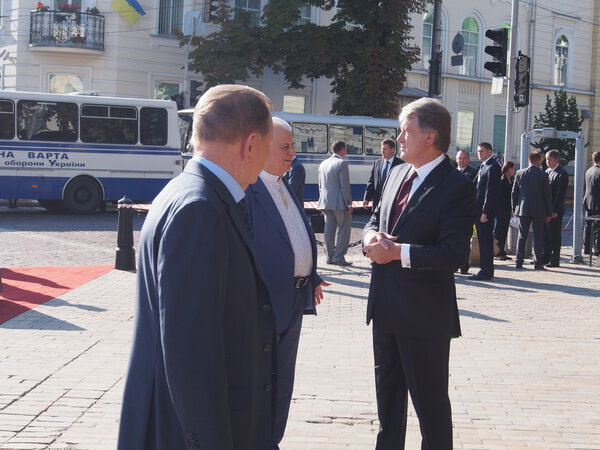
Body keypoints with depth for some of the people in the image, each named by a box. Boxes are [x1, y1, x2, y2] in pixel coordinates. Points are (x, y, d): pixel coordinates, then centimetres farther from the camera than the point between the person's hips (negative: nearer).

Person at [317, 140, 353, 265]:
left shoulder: (323, 164, 11)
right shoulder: (342, 163, -11)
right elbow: (345, 186, -15)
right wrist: (349, 204, -11)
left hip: (326, 202, 7)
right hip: (339, 203, -7)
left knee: (329, 230, 9)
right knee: (344, 229, 1)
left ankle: (329, 257, 12)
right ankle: (339, 257, -3)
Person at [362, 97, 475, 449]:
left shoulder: (456, 187, -15)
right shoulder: (398, 174, 9)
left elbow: (454, 254, -22)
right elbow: (376, 219, 18)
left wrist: (398, 252, -23)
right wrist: (371, 236, -6)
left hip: (424, 313, -8)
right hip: (385, 304, 8)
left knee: (430, 398, 4)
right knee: (387, 389, 21)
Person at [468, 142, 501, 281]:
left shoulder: (492, 167, -12)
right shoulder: (483, 166, 19)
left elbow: (490, 191, -18)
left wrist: (485, 212, -21)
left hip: (485, 210, -10)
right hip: (479, 210, 10)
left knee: (485, 241, -6)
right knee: (483, 240, 12)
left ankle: (486, 271, -3)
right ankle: (485, 269, 18)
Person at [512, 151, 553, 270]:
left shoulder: (519, 173, 1)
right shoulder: (543, 175, -7)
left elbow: (514, 193, 5)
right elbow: (547, 195, -5)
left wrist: (515, 209, 13)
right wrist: (549, 212, 2)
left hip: (523, 210, 3)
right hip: (538, 210, -3)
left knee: (522, 236, 8)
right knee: (538, 236, 3)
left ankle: (519, 262, 7)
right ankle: (538, 263, 2)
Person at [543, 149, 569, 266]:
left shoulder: (562, 173, -10)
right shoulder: (547, 172, 16)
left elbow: (560, 193, -15)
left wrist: (554, 210, -19)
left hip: (555, 211, -8)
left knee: (555, 236, -2)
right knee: (545, 235, 13)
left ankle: (555, 261, 3)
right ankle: (546, 258, 21)